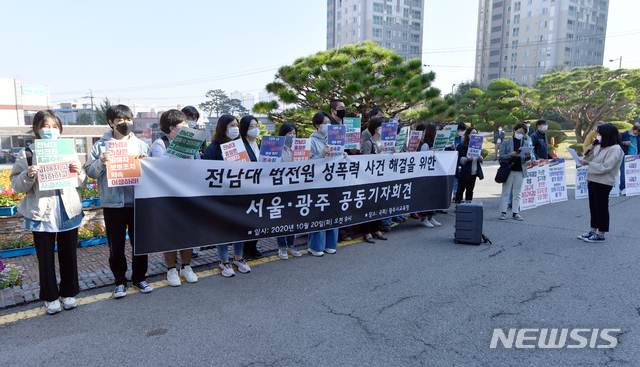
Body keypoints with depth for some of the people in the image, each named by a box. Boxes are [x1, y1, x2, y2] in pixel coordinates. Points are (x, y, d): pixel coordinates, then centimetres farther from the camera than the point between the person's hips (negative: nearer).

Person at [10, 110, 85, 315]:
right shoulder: (28, 154, -1)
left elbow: (82, 182, 9)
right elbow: (16, 185, 0)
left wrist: (78, 172, -12)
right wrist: (28, 175, -19)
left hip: (68, 212, 2)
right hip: (41, 215, -2)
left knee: (69, 255, 12)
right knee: (46, 258, 9)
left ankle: (69, 293, 28)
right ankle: (50, 297, 24)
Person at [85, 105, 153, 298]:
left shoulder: (141, 145, 6)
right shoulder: (101, 145, 2)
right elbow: (90, 172, 0)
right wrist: (100, 162, -18)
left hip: (138, 202, 1)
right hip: (112, 204, -1)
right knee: (116, 246, 8)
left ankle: (139, 278, 26)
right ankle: (120, 281, 25)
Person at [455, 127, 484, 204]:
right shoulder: (462, 145, -8)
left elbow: (480, 156, 17)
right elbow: (458, 158, -11)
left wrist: (480, 158, -5)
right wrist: (466, 159, -25)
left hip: (474, 172, 6)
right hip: (464, 172, -6)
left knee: (470, 190, 12)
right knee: (461, 189, 2)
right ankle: (458, 204, 12)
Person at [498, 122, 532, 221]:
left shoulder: (526, 143, 9)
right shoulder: (506, 142, 0)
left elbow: (527, 158, 8)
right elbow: (501, 156, -4)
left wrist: (528, 156, -15)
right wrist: (511, 155, -21)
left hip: (520, 171, 3)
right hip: (508, 170, -3)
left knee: (517, 193, 7)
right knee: (506, 192, 1)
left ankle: (515, 212, 13)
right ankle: (503, 212, 7)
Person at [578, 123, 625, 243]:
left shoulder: (615, 149, -12)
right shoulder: (599, 147, 13)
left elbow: (606, 167, -21)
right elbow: (591, 160, 17)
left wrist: (588, 164, -21)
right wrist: (589, 152, -1)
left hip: (603, 182, -8)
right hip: (593, 179, 8)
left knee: (601, 207, -1)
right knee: (593, 206, 13)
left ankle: (601, 234, 8)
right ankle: (593, 230, 23)